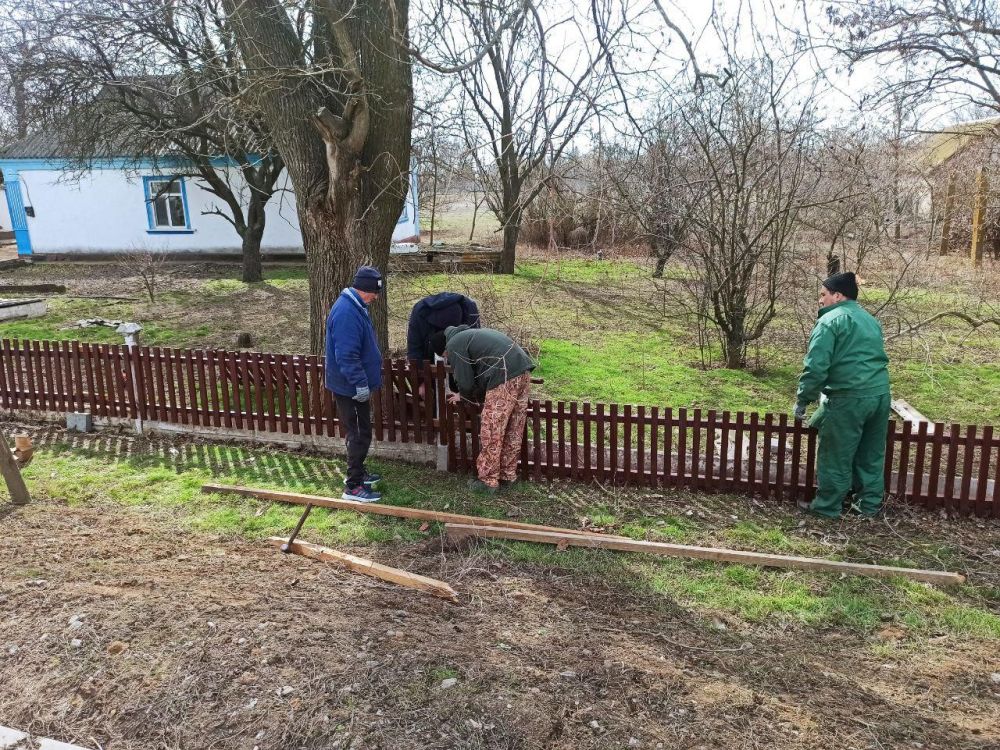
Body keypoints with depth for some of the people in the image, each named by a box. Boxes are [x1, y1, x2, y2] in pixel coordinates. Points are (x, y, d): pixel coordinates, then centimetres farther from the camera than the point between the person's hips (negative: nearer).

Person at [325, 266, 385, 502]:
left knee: (362, 432, 20)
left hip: (357, 385, 10)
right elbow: (347, 355, -28)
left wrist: (365, 381, 25)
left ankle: (358, 473, 35)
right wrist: (361, 384, -23)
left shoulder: (355, 307, 9)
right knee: (359, 435, -2)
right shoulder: (347, 313, -26)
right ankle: (353, 487, 8)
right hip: (350, 388, -10)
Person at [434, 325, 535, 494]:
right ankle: (508, 476, 27)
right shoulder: (470, 334, 32)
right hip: (522, 371, 9)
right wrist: (464, 394, 37)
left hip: (504, 378, -9)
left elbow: (465, 383, 1)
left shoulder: (453, 346, 4)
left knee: (491, 434, 4)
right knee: (513, 432, 16)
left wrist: (463, 395, 23)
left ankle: (488, 481, 13)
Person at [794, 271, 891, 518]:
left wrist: (802, 400, -7)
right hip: (880, 394, 8)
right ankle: (869, 503, 29)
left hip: (849, 398, -8)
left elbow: (816, 366, -14)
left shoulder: (830, 320, -6)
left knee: (836, 456, 5)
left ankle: (827, 506, 15)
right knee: (872, 454, 18)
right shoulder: (870, 320, 20)